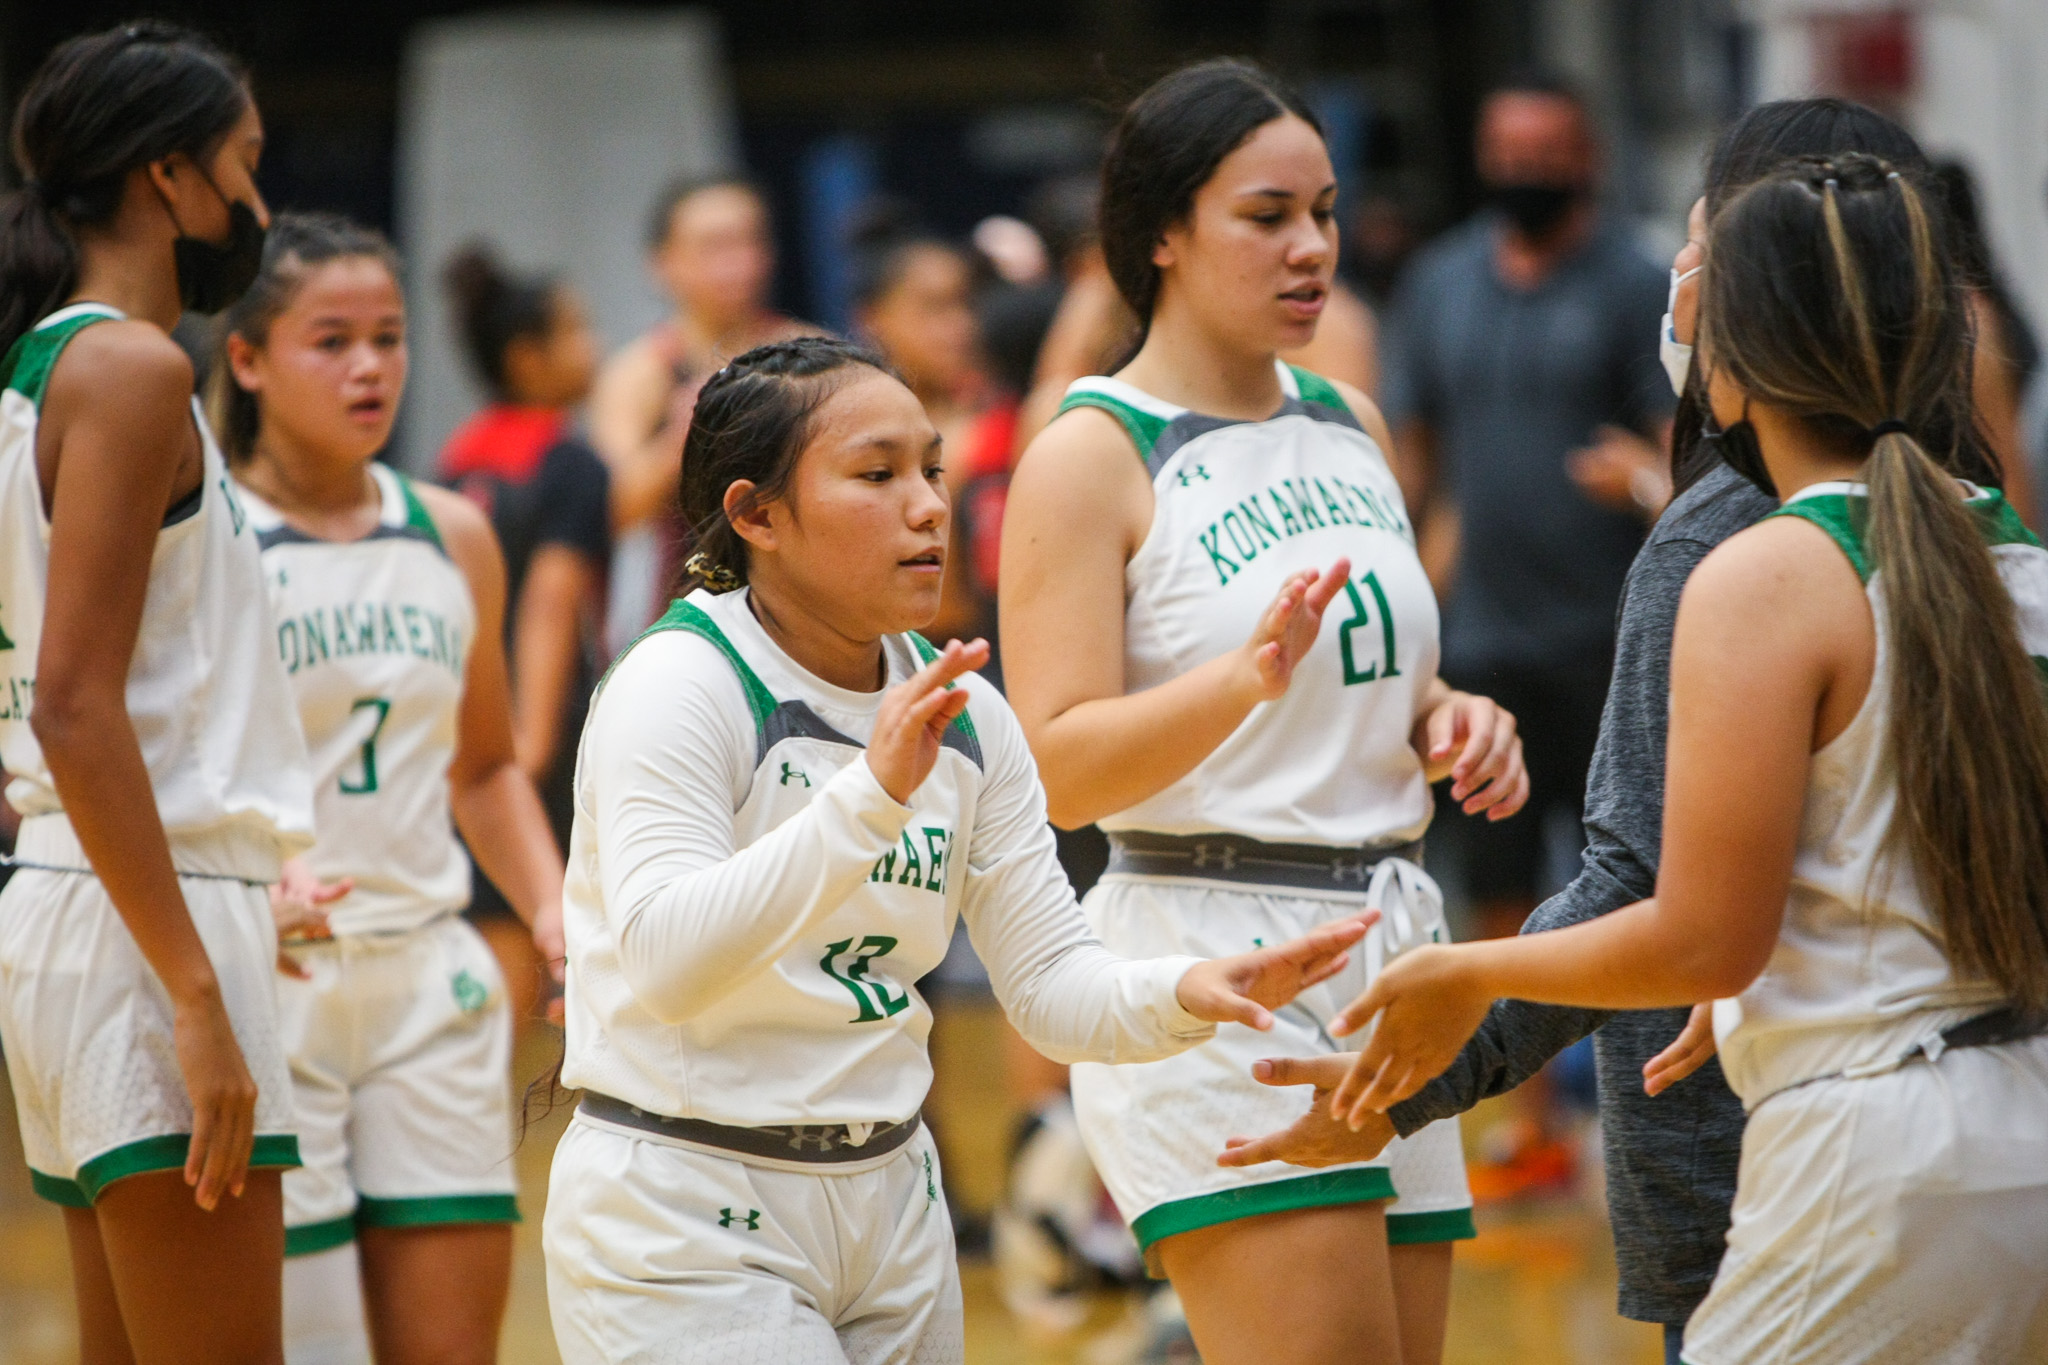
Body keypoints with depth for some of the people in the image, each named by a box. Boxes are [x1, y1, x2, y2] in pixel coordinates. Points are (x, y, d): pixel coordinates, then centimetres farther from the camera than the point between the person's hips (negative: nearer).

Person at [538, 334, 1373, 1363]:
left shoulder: (962, 718, 6)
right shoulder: (675, 688, -14)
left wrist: (1181, 992, -17)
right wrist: (871, 795, -38)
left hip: (889, 1200, 7)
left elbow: (1053, 986, 4)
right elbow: (666, 960, -29)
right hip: (683, 1226, -7)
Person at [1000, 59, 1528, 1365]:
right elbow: (1058, 767, -16)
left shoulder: (1351, 425, 14)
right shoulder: (1090, 458, -7)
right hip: (1211, 976, -7)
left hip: (1395, 953, 7)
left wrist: (1452, 722, 5)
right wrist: (1246, 681, -32)